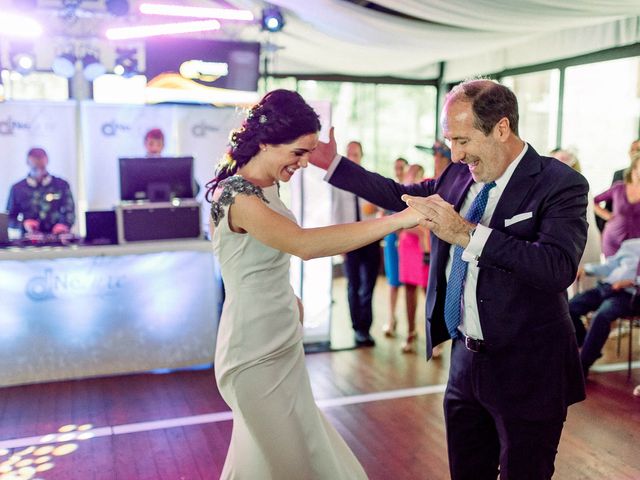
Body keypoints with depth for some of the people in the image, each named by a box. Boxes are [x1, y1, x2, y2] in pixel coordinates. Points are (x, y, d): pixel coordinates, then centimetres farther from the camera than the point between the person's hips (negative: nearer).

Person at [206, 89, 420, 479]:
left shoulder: (268, 188, 5)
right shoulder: (236, 195, -24)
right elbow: (304, 245, -39)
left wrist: (289, 298, 3)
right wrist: (400, 219, -41)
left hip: (280, 342, 9)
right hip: (258, 357, -9)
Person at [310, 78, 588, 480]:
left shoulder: (560, 184, -16)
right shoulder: (460, 175, 1)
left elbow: (559, 267, -30)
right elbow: (403, 195, 16)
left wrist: (466, 233, -33)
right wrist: (332, 163, 11)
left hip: (526, 371, -5)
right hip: (465, 359, 6)